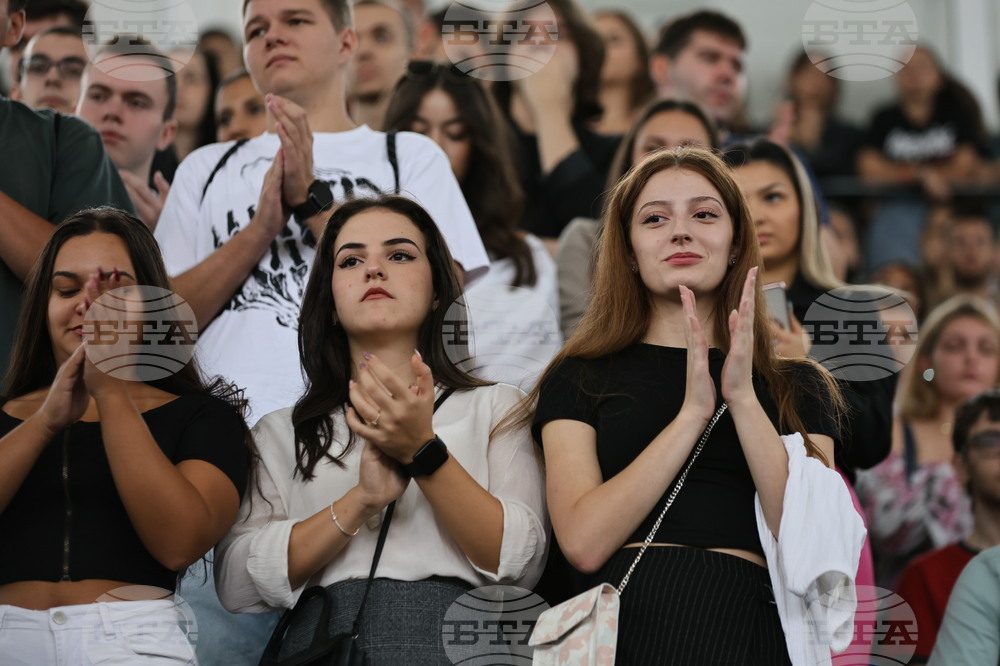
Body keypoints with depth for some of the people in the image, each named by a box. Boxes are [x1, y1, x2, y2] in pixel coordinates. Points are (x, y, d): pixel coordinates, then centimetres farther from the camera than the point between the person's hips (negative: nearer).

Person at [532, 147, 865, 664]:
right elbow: (583, 543, -6)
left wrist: (742, 398, -7)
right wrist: (693, 411, -8)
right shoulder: (579, 378, 9)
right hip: (626, 623, -1)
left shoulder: (798, 387, 13)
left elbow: (810, 541, -2)